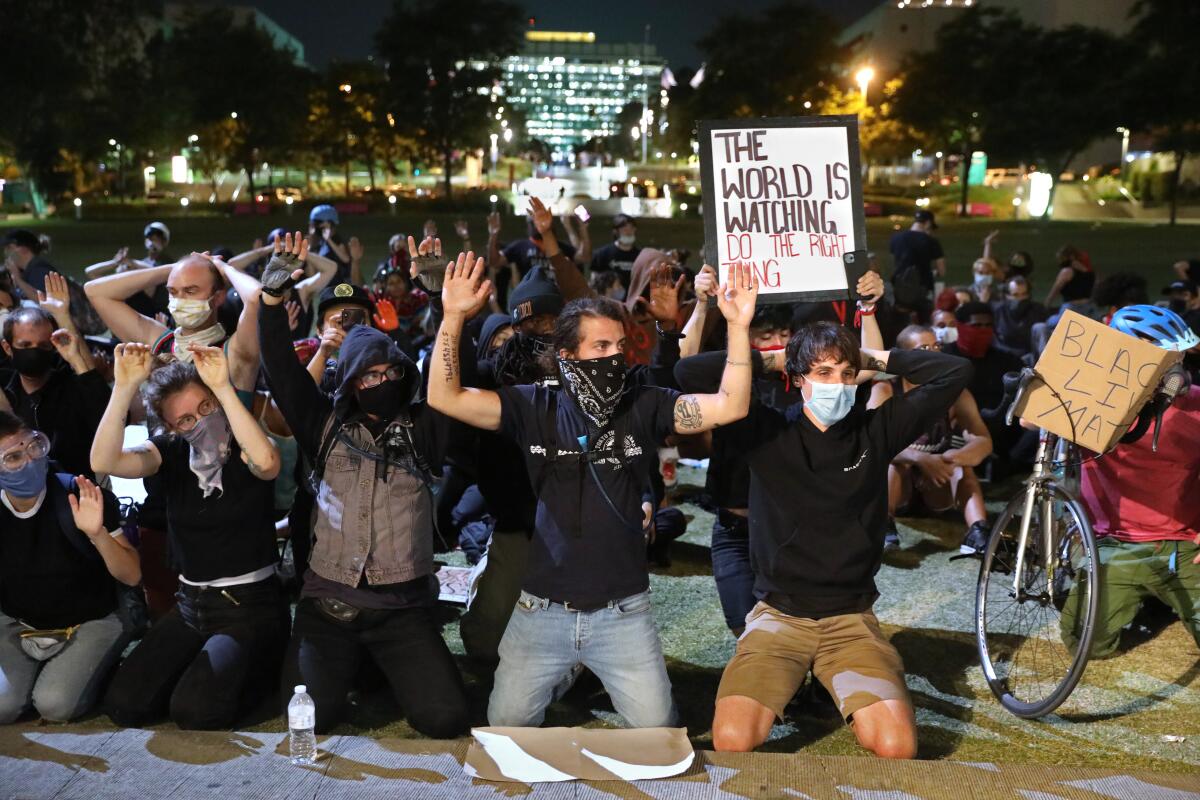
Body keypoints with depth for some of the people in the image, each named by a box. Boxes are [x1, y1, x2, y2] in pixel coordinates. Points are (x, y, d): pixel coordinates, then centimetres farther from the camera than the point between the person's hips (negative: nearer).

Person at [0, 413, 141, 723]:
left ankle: (91, 669, 8)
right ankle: (36, 669, 13)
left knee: (55, 705, -24)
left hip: (89, 623, -3)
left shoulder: (81, 498, -18)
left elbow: (132, 576, -17)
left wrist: (97, 534, -33)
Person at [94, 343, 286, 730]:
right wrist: (124, 387, -28)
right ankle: (202, 664, 18)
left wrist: (223, 387, -37)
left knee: (192, 710, -22)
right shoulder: (171, 452, 1)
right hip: (191, 603, 5)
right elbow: (104, 462, -17)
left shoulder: (243, 450, -10)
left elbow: (266, 463, -36)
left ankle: (257, 672, 8)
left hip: (250, 604, -5)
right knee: (123, 704, -7)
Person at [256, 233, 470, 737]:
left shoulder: (422, 427, 7)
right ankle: (349, 667, 19)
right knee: (309, 718, -15)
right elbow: (282, 371, 0)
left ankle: (389, 672, 20)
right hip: (329, 601, 1)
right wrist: (272, 297, -14)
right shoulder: (326, 424, 8)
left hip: (404, 605, 0)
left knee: (445, 719, -13)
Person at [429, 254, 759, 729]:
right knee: (506, 725, 8)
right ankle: (561, 674, 39)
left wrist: (738, 327, -21)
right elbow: (445, 398, -7)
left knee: (658, 728, -1)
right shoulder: (535, 409, -1)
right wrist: (453, 317, -17)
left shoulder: (644, 406, -1)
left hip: (623, 611, 0)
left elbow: (729, 407, -11)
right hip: (542, 609, 1)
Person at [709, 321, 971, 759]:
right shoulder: (767, 430, -4)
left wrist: (875, 358, -1)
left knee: (898, 747, -18)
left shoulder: (876, 428, 1)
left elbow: (955, 373, 0)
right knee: (732, 741, -22)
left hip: (851, 618, 2)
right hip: (778, 614, -1)